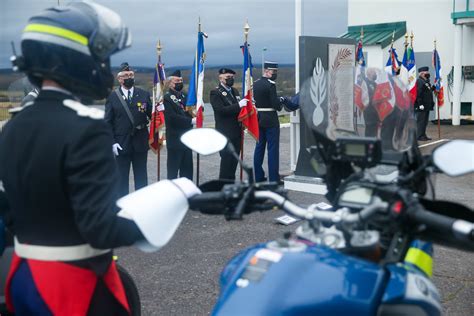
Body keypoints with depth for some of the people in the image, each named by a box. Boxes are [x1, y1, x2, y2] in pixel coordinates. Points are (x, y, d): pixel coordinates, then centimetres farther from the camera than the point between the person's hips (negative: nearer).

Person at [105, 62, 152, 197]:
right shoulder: (112, 97, -1)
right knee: (122, 177, 8)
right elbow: (108, 122, -1)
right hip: (121, 143, -1)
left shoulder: (144, 94, 3)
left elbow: (152, 115, -1)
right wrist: (112, 142, -9)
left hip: (140, 142, 1)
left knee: (141, 177, 10)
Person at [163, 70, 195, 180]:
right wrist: (191, 121, -23)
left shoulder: (185, 96, 14)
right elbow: (172, 117, -20)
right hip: (175, 140, -7)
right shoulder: (167, 98, -9)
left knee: (187, 169, 12)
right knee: (173, 170, 1)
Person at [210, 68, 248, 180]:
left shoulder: (234, 91, 18)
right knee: (226, 159, -8)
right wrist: (238, 105, -24)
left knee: (234, 159, 9)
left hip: (236, 132, 7)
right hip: (225, 133, -7)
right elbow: (221, 110, -19)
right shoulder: (215, 93, -6)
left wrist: (245, 105, 2)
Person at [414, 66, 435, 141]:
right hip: (421, 106, -10)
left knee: (425, 121, 14)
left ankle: (423, 135, 20)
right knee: (421, 121, -6)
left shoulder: (426, 81, 18)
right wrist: (420, 104, -24)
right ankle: (419, 136, -2)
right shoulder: (419, 81, -14)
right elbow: (418, 93, -21)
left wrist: (433, 88, 10)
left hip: (427, 106, 10)